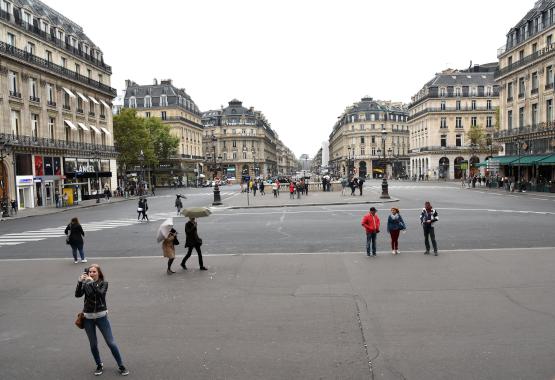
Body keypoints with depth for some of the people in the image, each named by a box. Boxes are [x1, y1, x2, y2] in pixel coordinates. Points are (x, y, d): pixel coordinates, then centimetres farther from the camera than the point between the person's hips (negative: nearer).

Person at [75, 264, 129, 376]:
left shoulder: (103, 283, -4)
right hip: (88, 317, 2)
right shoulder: (85, 284, 2)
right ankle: (99, 365, 32)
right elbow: (77, 295, -12)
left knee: (111, 342, 1)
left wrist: (92, 282, -27)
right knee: (93, 344, 12)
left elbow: (100, 294, -22)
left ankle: (121, 366, 11)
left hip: (101, 316, -2)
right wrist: (80, 281, -23)